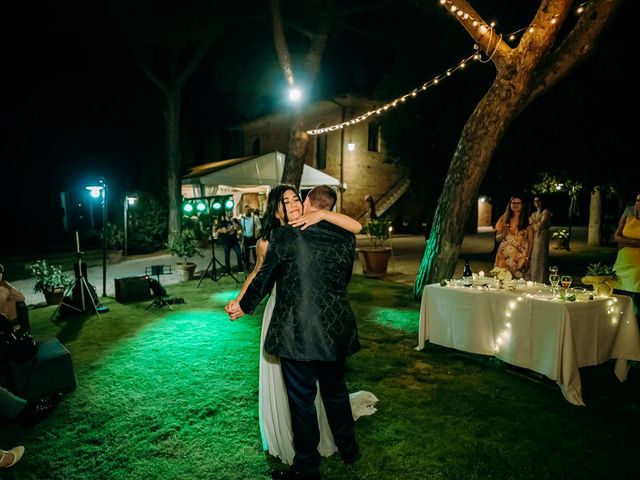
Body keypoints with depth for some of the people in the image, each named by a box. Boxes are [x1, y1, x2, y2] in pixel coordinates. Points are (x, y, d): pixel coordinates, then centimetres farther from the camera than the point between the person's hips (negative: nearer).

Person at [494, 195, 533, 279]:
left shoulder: (527, 220, 3)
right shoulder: (504, 218, 7)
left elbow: (530, 241, 3)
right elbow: (497, 238, 9)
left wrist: (527, 258, -5)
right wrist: (504, 232, -11)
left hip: (519, 257, -1)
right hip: (504, 256, 1)